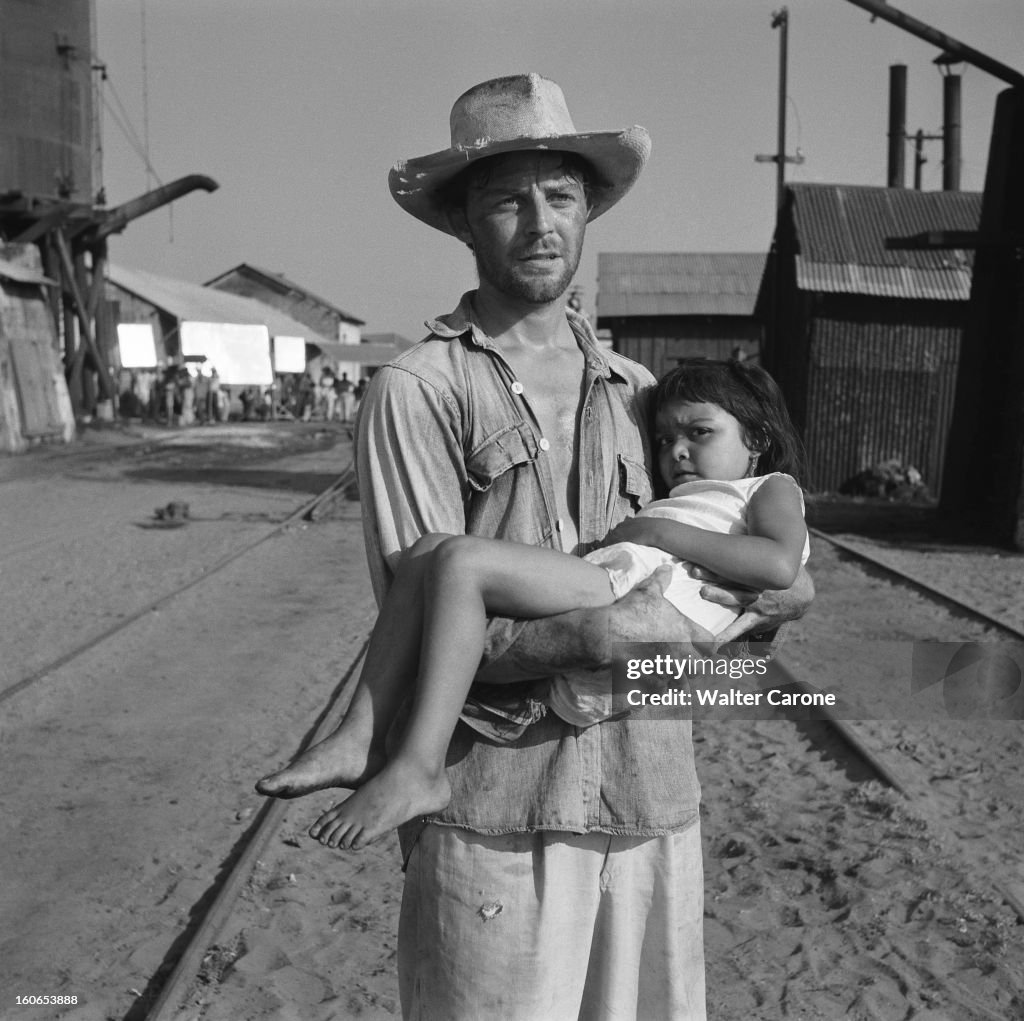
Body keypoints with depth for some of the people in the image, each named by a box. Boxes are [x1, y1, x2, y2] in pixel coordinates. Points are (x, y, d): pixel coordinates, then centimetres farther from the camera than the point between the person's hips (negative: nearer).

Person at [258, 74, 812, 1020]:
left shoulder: (634, 388, 10)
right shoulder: (417, 390, -6)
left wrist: (779, 591, -4)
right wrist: (600, 634, -22)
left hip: (652, 790, 5)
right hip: (495, 803, -5)